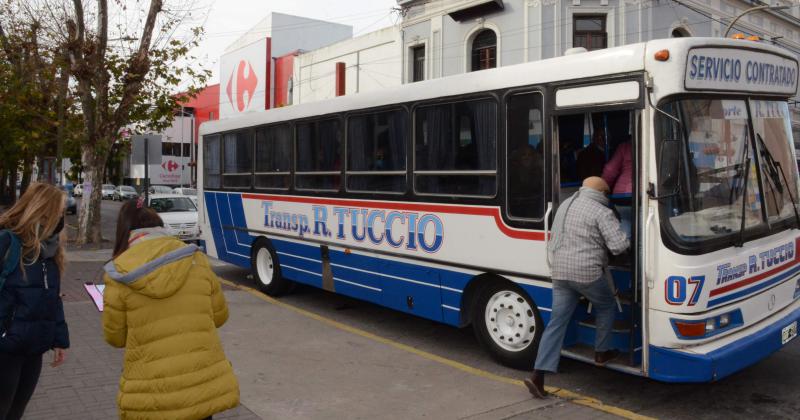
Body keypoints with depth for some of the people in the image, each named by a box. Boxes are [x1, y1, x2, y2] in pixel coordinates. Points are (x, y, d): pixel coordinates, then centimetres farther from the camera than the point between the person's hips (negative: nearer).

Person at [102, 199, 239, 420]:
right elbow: (219, 316, 8)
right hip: (204, 385, 2)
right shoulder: (196, 261, -2)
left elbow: (115, 337, 1)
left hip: (151, 396, -2)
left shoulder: (120, 276, -8)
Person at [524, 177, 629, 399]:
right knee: (605, 306, 24)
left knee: (557, 322, 6)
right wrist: (626, 240, 10)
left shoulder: (565, 205, 18)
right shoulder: (601, 212, -7)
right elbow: (619, 246, -11)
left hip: (560, 271, 6)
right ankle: (602, 352, 35)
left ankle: (538, 375, -1)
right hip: (586, 272, -6)